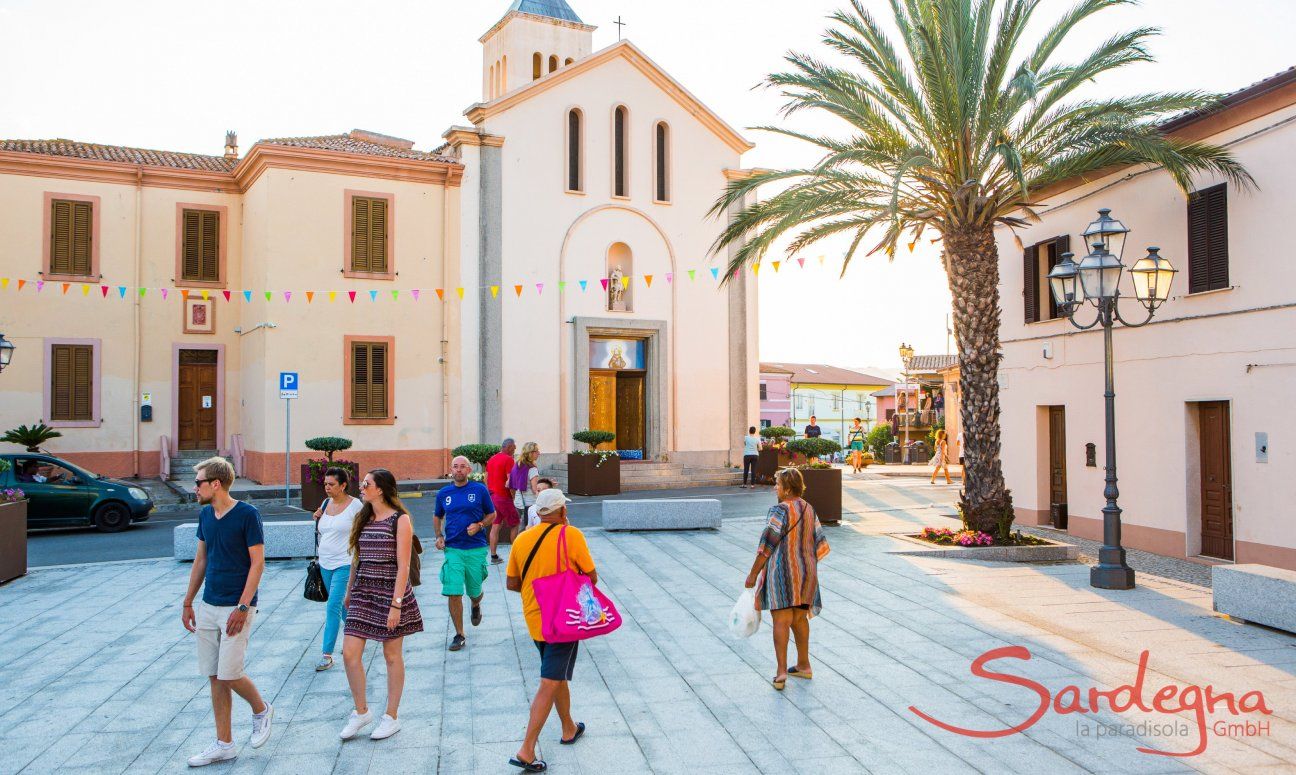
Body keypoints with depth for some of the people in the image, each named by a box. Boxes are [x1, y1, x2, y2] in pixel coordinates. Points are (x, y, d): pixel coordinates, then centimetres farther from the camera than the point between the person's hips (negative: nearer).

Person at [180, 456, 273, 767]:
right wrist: (188, 603, 15)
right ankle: (224, 745, 18)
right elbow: (200, 560, 16)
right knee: (214, 677, 9)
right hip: (208, 607, 7)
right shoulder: (205, 515, 7)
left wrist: (243, 607, -18)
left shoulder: (247, 514, -13)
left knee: (229, 675, -7)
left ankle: (261, 710, 22)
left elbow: (258, 563, -13)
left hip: (236, 607, -7)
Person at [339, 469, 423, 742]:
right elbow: (357, 559, 17)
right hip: (363, 591, 6)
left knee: (392, 656, 5)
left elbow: (403, 566, -13)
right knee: (349, 653, 0)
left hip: (390, 591, -6)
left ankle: (392, 717, 18)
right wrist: (349, 591, 16)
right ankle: (361, 712, 18)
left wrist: (396, 604, -18)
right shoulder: (364, 519, 10)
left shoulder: (400, 519, -9)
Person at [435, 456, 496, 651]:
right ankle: (459, 635, 5)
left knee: (474, 591, 11)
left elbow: (492, 514, 7)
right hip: (452, 549, 1)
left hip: (476, 549, -1)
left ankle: (476, 606, 49)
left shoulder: (480, 490, -1)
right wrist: (439, 536, 4)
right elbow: (437, 517, 21)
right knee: (453, 593, -7)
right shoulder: (443, 493, 5)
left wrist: (479, 525, -11)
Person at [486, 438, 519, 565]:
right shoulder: (508, 459, -12)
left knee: (495, 526, 8)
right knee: (514, 524, 5)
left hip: (492, 496, 7)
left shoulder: (492, 458, 13)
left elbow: (486, 478, 17)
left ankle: (493, 556, 7)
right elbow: (510, 481, -18)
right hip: (503, 497, -7)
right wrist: (514, 497, -10)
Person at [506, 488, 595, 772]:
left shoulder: (522, 539, 0)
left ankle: (569, 729, 40)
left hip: (534, 620, 6)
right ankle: (526, 751, -6)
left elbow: (511, 583, 4)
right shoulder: (571, 535, -13)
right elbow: (592, 577, -9)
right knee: (550, 683, -3)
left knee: (558, 675, 24)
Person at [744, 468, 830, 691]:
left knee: (781, 621, -5)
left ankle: (781, 671, -8)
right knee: (799, 618, 19)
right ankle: (804, 665, 28)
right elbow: (821, 545, 11)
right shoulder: (809, 510, 8)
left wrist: (753, 574, -10)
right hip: (806, 572, 7)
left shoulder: (780, 510, -15)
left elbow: (767, 545, -16)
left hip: (782, 572, -7)